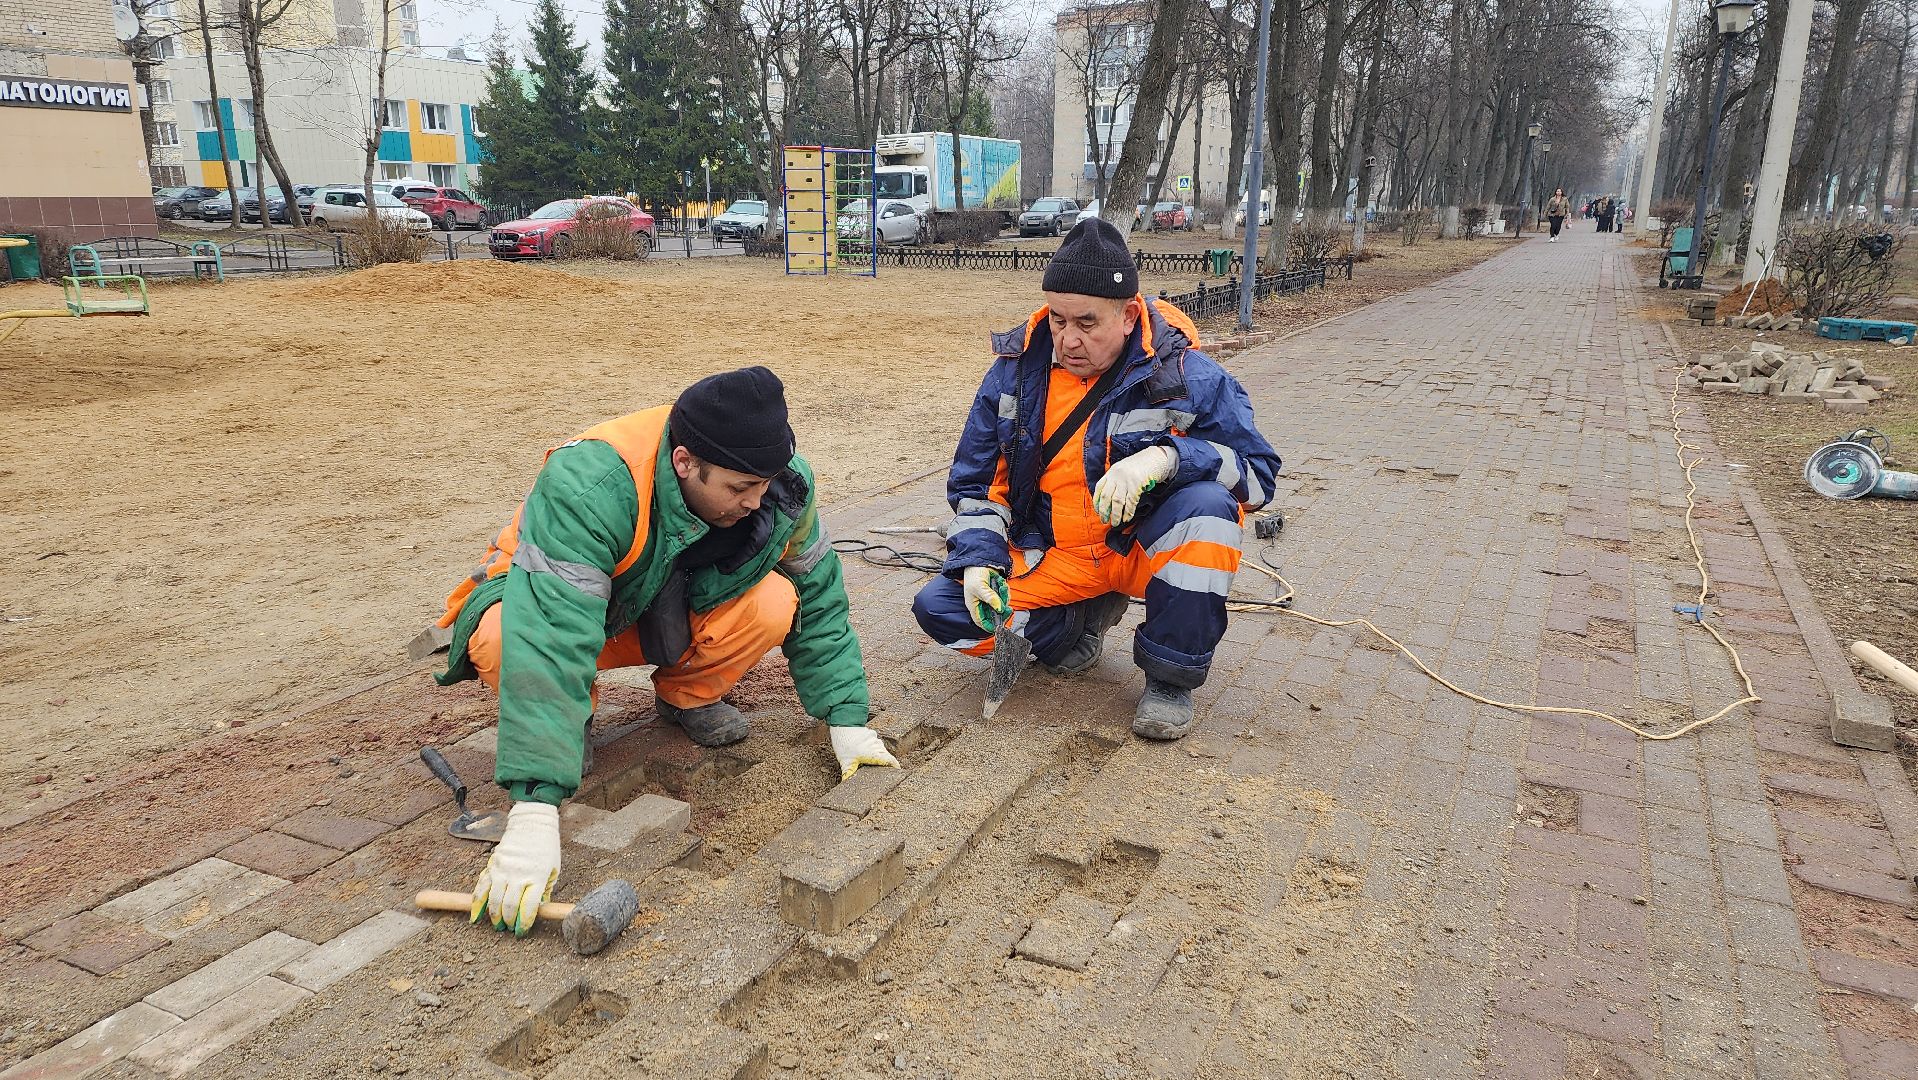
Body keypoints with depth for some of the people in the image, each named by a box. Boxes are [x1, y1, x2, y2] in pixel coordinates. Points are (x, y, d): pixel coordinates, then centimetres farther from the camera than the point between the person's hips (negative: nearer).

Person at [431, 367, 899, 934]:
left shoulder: (783, 486, -22)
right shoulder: (588, 487, -40)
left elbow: (820, 597, -7)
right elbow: (551, 638, -48)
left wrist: (846, 719, -12)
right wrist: (535, 807, -54)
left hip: (673, 610, 4)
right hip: (545, 598, -3)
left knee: (776, 602, -26)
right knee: (504, 640, -39)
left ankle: (686, 696, 5)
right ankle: (566, 717, -3)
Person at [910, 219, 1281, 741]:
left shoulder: (1185, 376, -15)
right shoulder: (1015, 372, -4)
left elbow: (1257, 471, -16)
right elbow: (975, 482, 6)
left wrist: (1165, 457, -34)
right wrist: (977, 560, -11)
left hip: (1146, 545, -3)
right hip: (1050, 556, 3)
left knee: (1206, 505, -35)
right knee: (938, 608, -15)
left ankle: (1171, 677, -16)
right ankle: (1088, 618, 8)